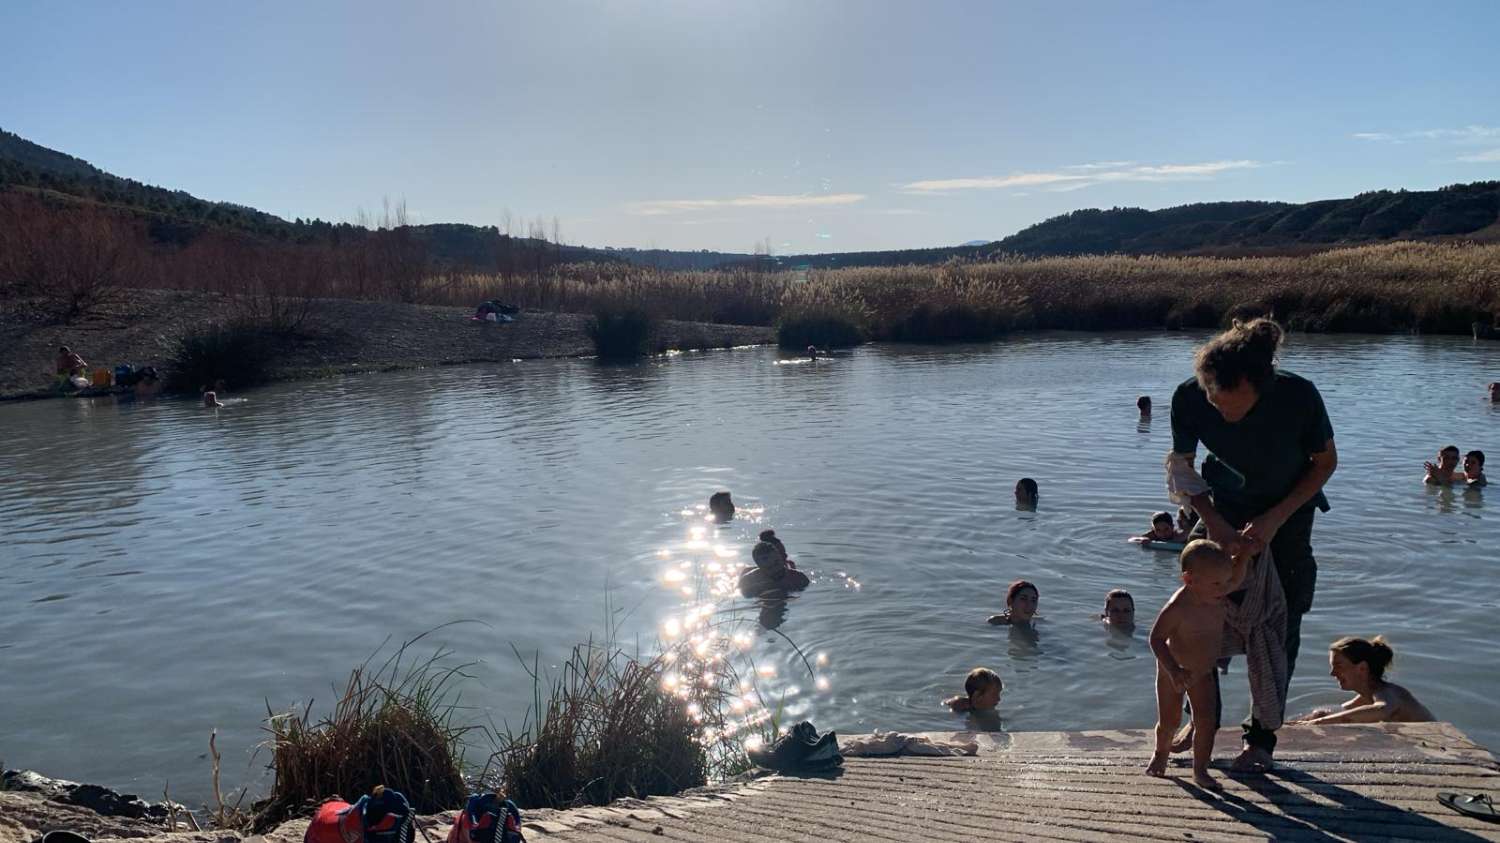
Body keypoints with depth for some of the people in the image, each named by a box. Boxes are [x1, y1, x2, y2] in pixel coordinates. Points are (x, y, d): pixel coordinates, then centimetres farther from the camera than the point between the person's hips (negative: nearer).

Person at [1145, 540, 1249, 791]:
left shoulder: (1216, 594, -15)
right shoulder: (1177, 607, -36)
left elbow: (1236, 579, 5)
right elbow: (1156, 638, -32)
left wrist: (1242, 555, -12)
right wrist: (1174, 671, -41)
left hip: (1204, 672, 5)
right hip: (1172, 671, -4)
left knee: (1207, 721, -4)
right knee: (1169, 721, 12)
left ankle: (1200, 770, 10)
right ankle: (1162, 753, 41)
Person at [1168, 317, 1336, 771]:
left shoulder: (1299, 396, -32)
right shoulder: (1189, 397, -28)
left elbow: (1326, 462, -13)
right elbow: (1181, 466, -11)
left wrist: (1274, 520, -20)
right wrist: (1215, 524, -23)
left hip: (1288, 514, -1)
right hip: (1225, 511, 2)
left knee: (1279, 627, -1)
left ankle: (1262, 737, 15)